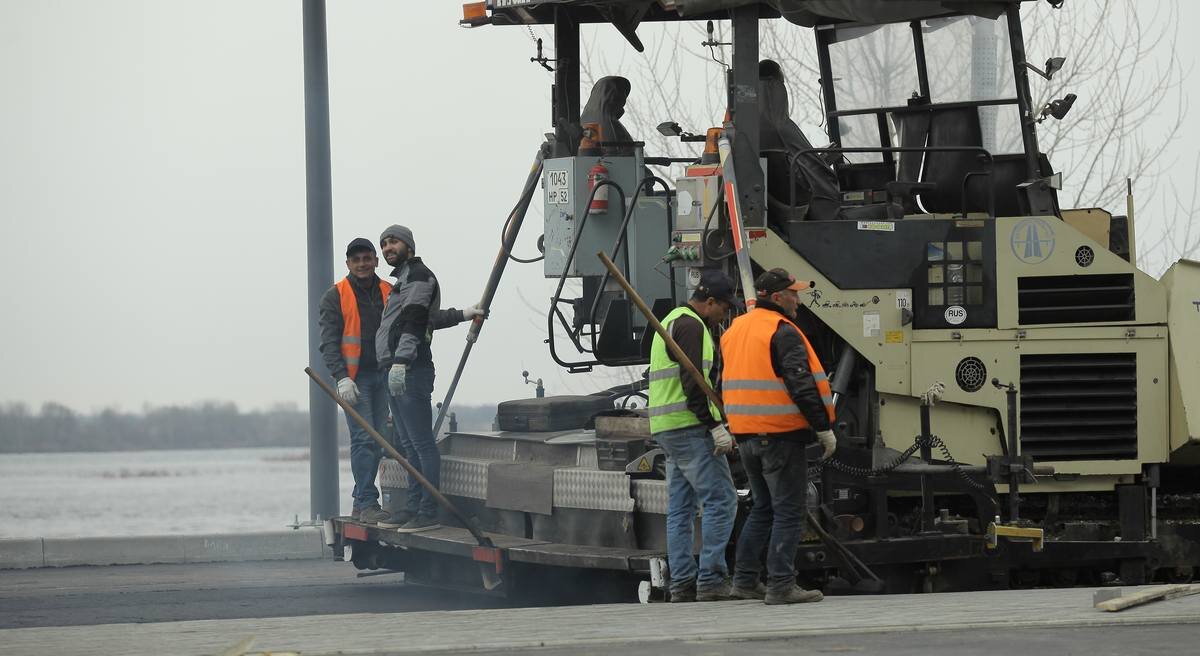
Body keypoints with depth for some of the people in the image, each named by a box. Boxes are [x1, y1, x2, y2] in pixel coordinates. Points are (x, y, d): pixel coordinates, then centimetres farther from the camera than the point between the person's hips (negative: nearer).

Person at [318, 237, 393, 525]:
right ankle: (368, 504, -13)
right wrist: (342, 378, -19)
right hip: (354, 378, -5)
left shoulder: (389, 293, 11)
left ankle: (360, 505, 12)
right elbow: (329, 342, -7)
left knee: (378, 441, 5)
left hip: (384, 375, 5)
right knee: (364, 439, -12)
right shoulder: (335, 297, -2)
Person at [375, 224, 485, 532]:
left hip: (410, 371, -10)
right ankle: (414, 508, 12)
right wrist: (463, 315, 47)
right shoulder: (404, 279, 27)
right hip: (396, 371, 10)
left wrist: (400, 361, -26)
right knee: (409, 445, 10)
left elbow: (415, 319, -16)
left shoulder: (419, 274, -4)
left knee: (421, 443, -11)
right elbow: (431, 317, 32)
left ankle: (428, 512, -13)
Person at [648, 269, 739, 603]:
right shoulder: (691, 326, -10)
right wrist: (715, 426, -21)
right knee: (720, 500, -11)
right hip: (691, 427, -11)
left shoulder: (671, 322, 23)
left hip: (667, 430, 11)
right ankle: (711, 579, -15)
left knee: (680, 508, 9)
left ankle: (682, 583, 8)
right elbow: (693, 383, -20)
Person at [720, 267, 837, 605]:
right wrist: (824, 428, -15)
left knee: (763, 507, 20)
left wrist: (731, 426, 25)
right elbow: (802, 385, -20)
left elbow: (726, 384, 20)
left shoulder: (735, 330, 15)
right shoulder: (783, 332, -13)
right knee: (789, 511, -4)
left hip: (746, 435, 9)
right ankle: (781, 586, -8)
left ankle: (745, 580, 20)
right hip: (780, 435, -9)